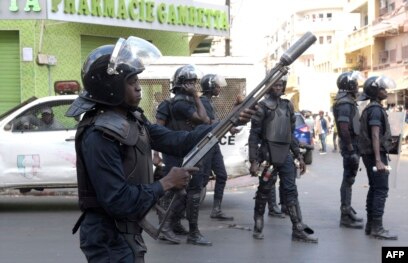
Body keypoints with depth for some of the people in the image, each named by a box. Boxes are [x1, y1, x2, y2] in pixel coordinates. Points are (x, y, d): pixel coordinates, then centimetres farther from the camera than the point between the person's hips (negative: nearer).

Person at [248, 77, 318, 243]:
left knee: (291, 191, 2)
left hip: (286, 155, 5)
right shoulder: (263, 106, -4)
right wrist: (254, 161, -13)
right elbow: (254, 135, -7)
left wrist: (299, 156, 13)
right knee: (264, 190, 4)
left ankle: (298, 230, 3)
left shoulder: (288, 106, 14)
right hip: (268, 154, -5)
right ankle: (258, 226, 18)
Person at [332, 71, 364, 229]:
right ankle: (346, 216, -2)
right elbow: (344, 129, -25)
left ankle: (347, 210, 25)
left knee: (349, 178, 16)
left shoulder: (348, 102, 15)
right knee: (348, 179, -6)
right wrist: (351, 150, -26)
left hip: (352, 144, 10)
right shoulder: (345, 104, -17)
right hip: (350, 145, -10)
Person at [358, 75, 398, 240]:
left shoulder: (370, 108, 17)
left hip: (370, 154, 10)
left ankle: (370, 224, 16)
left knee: (374, 189, 12)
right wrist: (378, 160, -29)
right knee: (381, 190, -10)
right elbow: (375, 135, -23)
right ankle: (377, 228, -10)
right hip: (375, 154, -10)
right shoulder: (376, 109, -14)